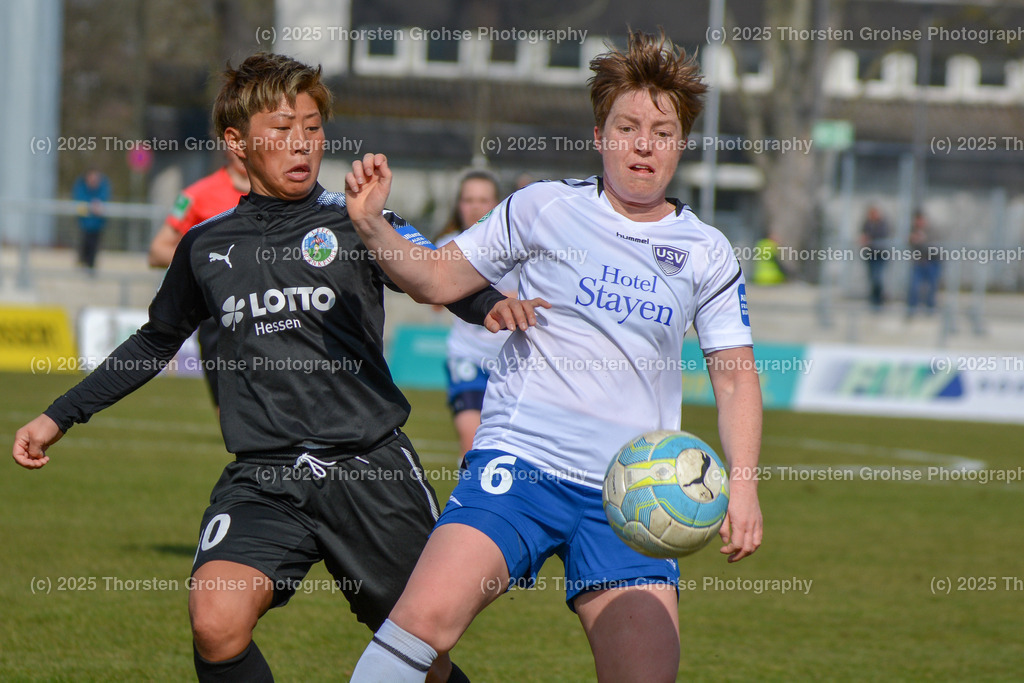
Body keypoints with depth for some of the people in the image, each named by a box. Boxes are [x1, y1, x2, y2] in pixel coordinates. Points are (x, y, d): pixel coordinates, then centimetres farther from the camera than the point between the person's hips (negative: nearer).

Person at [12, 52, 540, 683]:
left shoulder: (354, 221, 5)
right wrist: (61, 416, 29)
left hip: (370, 465, -1)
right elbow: (155, 345, 27)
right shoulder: (207, 247, 13)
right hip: (263, 478, 1)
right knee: (216, 623, -24)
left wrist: (492, 303, -31)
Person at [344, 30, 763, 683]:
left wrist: (743, 485, -1)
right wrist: (372, 226, -5)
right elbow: (438, 278, 13)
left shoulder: (708, 254, 11)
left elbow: (737, 379, 14)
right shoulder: (545, 208, 6)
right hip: (519, 458, -2)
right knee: (428, 615, -26)